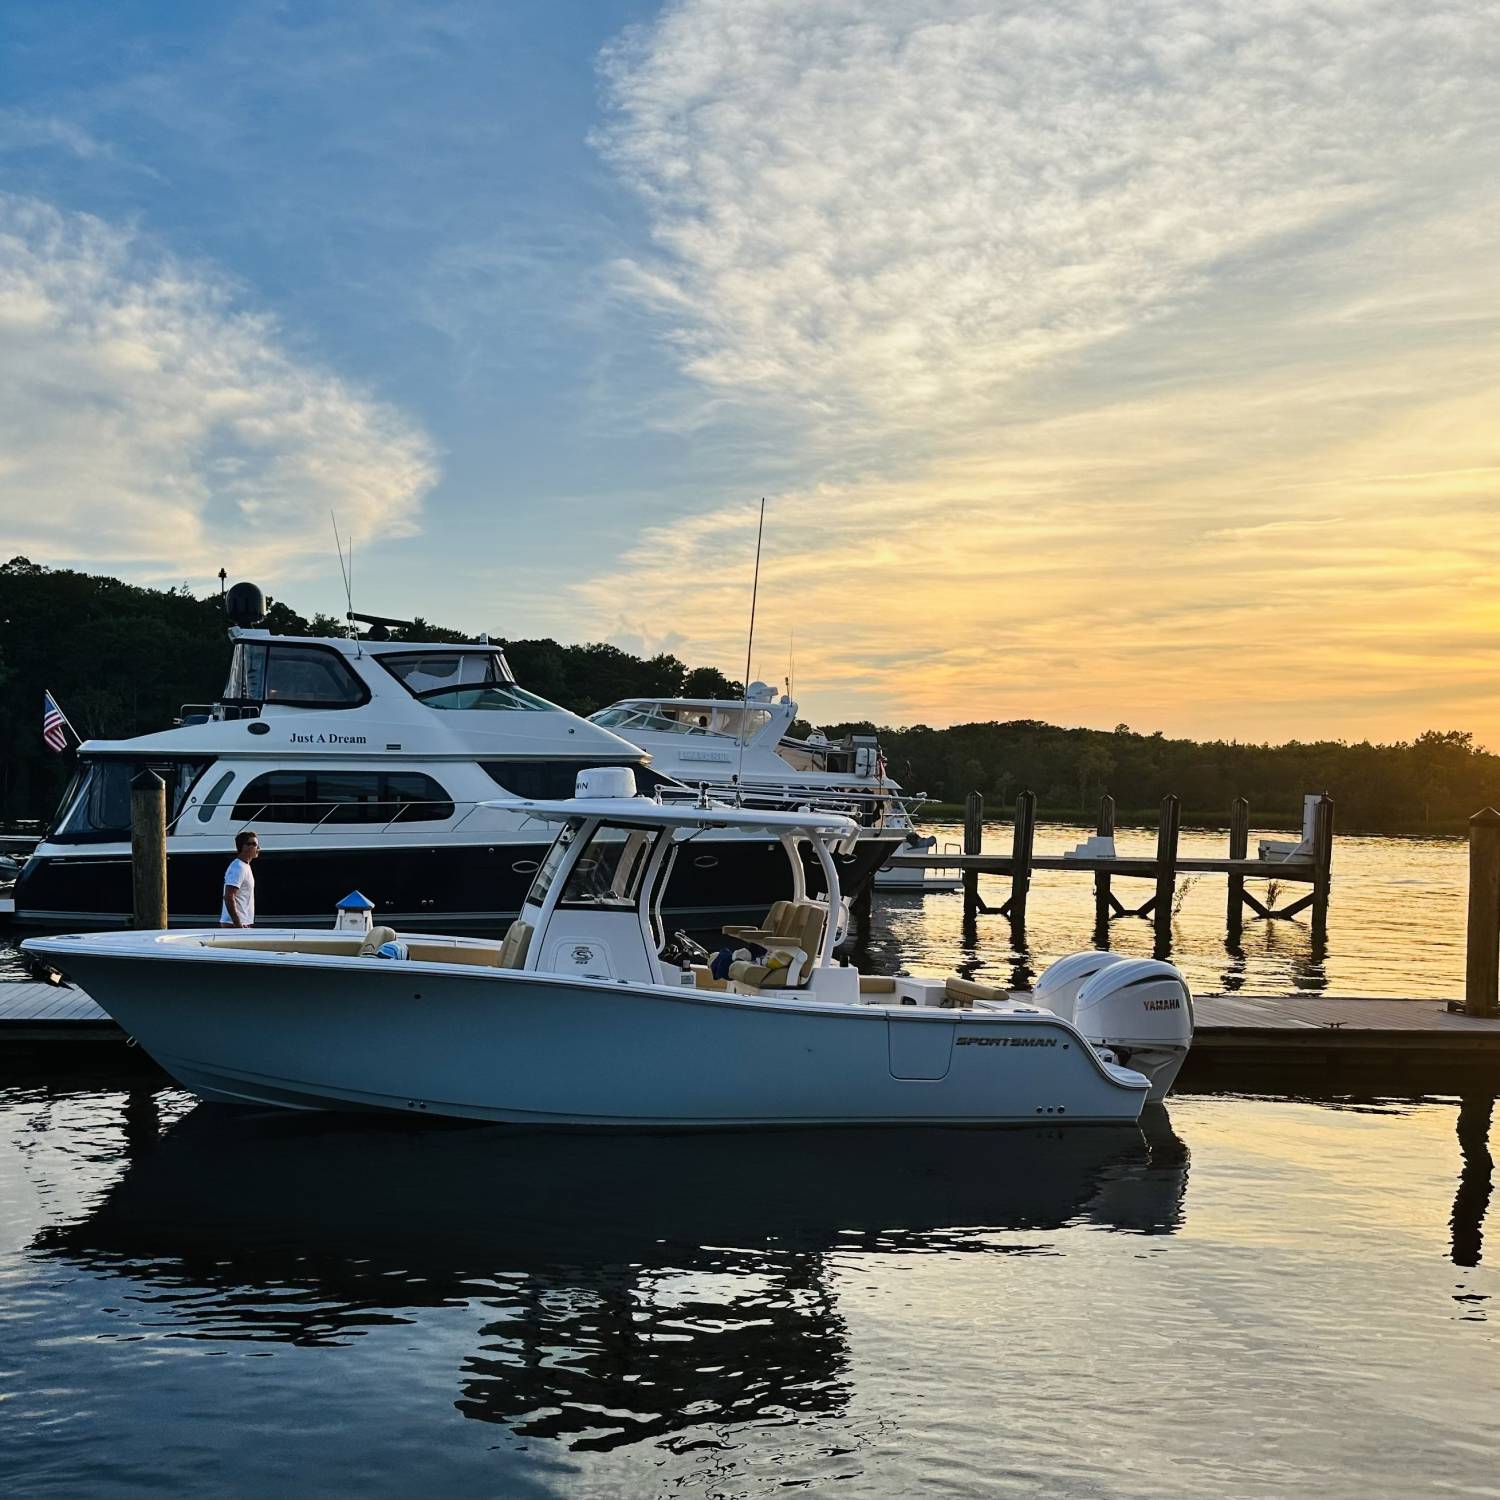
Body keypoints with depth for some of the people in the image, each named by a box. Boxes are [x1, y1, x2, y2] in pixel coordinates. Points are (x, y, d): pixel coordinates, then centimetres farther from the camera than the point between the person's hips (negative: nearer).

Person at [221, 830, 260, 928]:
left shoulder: (245, 867, 16)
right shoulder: (238, 868, -16)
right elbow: (229, 897, -23)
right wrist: (238, 924, -25)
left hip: (243, 923, 10)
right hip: (233, 924, -10)